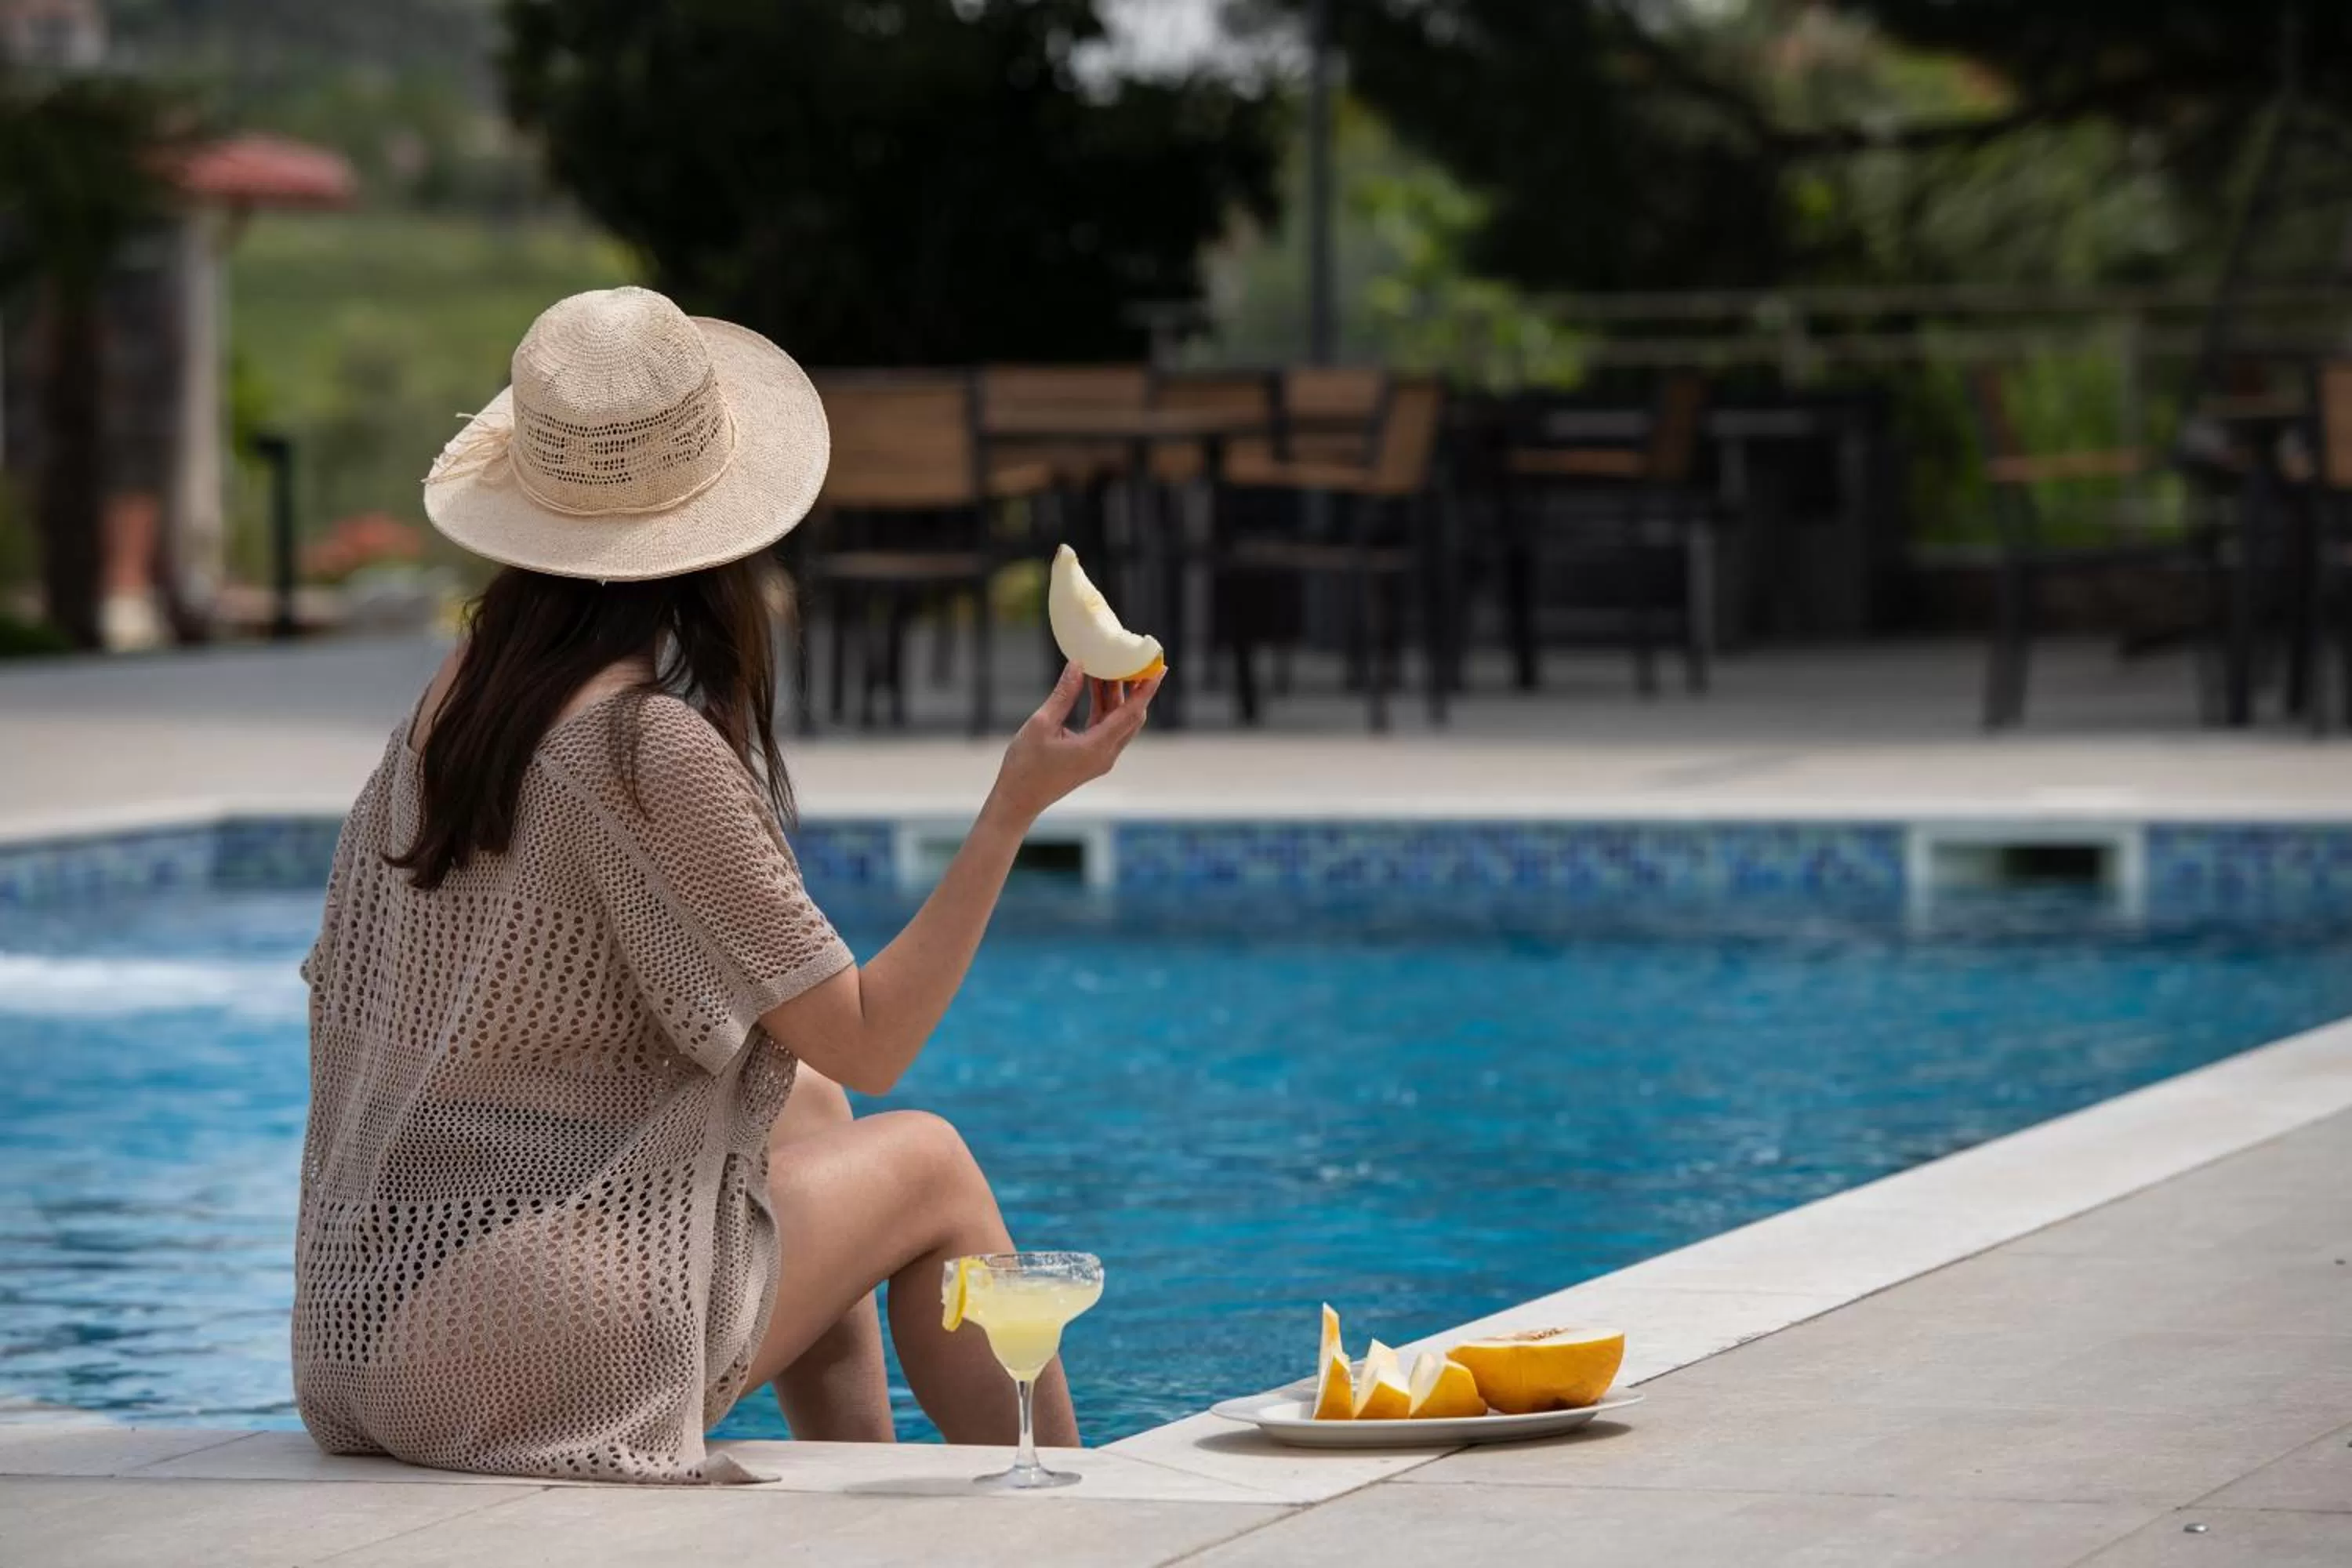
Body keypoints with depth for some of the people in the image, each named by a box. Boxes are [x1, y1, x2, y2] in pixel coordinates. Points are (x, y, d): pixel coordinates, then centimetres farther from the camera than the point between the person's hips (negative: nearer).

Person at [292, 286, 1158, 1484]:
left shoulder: (451, 704, 5)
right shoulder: (652, 745, -19)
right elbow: (869, 1045, -13)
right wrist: (1014, 807, -13)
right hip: (542, 1361, -8)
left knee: (808, 1108, 28)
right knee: (930, 1167, 14)